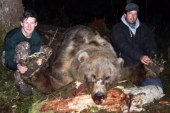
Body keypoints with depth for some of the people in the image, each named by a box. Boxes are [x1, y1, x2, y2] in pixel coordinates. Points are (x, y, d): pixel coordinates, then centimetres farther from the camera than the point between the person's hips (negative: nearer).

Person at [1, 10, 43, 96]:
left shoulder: (37, 37, -17)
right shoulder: (12, 38, -32)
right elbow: (8, 61, -30)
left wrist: (38, 59, -33)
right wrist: (18, 66, -52)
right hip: (11, 60, -6)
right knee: (24, 45, -35)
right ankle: (19, 80, -27)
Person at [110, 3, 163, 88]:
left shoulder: (143, 28, 17)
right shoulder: (117, 28, 2)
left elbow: (150, 44, 5)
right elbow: (124, 46, -13)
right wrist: (140, 56, -29)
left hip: (143, 62, 4)